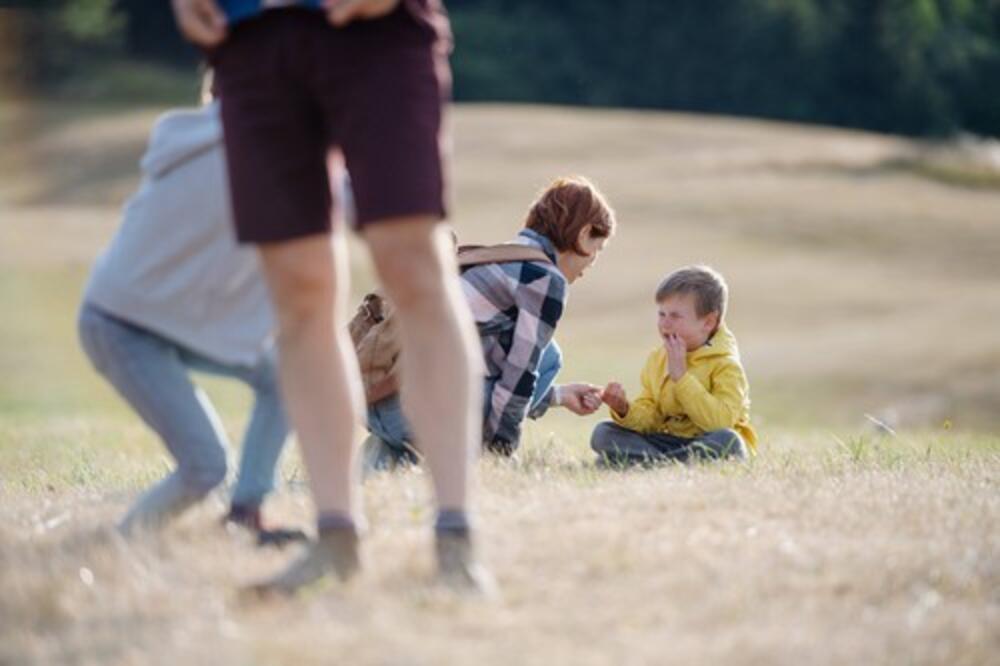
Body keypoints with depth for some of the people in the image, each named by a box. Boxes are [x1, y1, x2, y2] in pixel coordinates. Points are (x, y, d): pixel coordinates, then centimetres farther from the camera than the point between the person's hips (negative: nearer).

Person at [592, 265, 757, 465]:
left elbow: (720, 422, -26)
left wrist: (680, 375, -24)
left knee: (727, 440, -39)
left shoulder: (726, 365, -12)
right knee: (603, 433, -9)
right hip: (668, 441, 5)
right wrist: (625, 410, -18)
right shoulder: (657, 359, 7)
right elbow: (650, 417, 6)